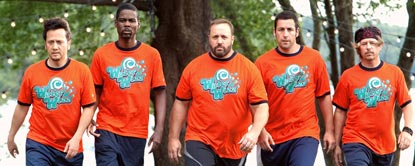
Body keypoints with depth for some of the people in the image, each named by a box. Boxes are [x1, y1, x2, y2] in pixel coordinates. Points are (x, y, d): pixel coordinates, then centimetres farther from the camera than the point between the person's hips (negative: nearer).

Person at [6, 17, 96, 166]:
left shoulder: (82, 71, -3)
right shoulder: (32, 72, 1)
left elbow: (88, 108, -3)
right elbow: (22, 107, 10)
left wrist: (77, 138, -12)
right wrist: (11, 137, 16)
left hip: (70, 147, 0)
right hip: (38, 144, 0)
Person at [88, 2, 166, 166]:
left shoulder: (152, 54, 2)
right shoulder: (101, 54, 2)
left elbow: (159, 93, 3)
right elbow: (95, 92, 6)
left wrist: (159, 129, -5)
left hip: (137, 133, 1)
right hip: (106, 130, -1)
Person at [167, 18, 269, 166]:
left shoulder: (249, 69, -4)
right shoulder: (193, 67, 0)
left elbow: (261, 106, -8)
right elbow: (181, 103, 7)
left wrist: (254, 132, -26)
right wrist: (174, 138, 5)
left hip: (235, 147, 1)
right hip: (200, 142, -1)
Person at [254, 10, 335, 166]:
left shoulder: (314, 58, 1)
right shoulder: (262, 62, -2)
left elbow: (324, 96, 6)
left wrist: (330, 131, 5)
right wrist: (260, 131, -11)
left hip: (305, 133, -2)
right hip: (272, 138, 2)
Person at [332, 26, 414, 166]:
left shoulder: (395, 73, 2)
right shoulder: (348, 76, -1)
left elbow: (407, 105, 5)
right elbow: (340, 112, 5)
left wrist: (407, 130, -12)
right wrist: (337, 145, 6)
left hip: (386, 144, 3)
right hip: (356, 142, -3)